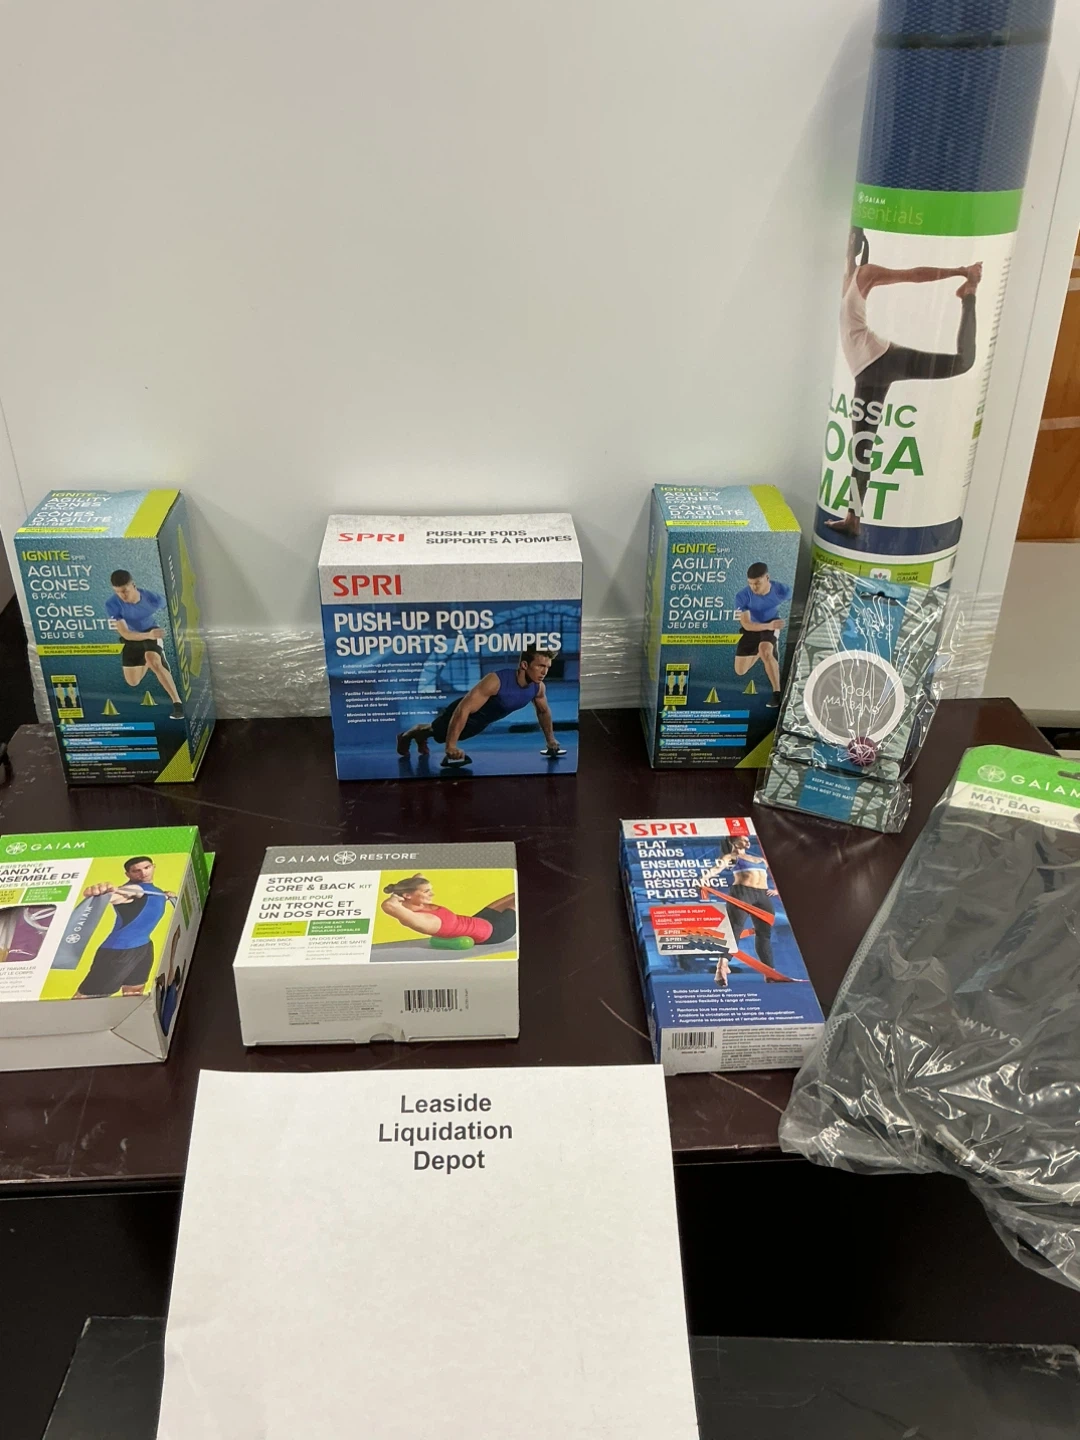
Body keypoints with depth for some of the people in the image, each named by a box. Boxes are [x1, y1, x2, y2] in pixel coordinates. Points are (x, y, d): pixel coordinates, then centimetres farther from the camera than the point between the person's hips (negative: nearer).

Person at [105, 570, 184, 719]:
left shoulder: (152, 598, -30)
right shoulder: (112, 605, -32)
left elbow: (163, 602, -4)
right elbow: (125, 634, -34)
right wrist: (148, 635, -53)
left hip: (152, 633, -2)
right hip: (131, 638, 2)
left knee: (153, 661, -34)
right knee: (133, 682, 13)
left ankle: (177, 703, -32)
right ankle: (145, 662, 50)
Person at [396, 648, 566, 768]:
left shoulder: (538, 687, -24)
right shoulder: (496, 681, -45)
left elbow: (544, 710, 1)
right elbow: (463, 709, -46)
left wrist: (551, 739, 6)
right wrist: (451, 747, -47)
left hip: (481, 722, 6)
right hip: (464, 711, -6)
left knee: (448, 733, 32)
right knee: (438, 732, 23)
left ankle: (422, 736, 61)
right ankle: (406, 736, 52)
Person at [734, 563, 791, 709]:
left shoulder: (781, 590, -27)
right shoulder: (742, 596, -32)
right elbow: (746, 624, -33)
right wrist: (768, 626, -49)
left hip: (772, 624, -2)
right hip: (751, 628, 2)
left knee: (765, 651, -36)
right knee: (740, 671, 8)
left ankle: (777, 692, -25)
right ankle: (759, 651, 42)